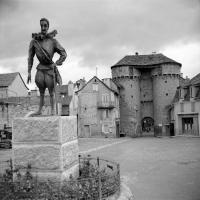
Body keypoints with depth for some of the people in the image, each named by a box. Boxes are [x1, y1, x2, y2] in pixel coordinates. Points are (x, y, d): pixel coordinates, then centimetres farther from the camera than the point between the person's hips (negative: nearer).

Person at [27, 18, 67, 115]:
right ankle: (40, 110, 18)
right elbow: (30, 57, 4)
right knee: (41, 92, 11)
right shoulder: (34, 40, -1)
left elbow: (64, 54, 0)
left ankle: (52, 111, 11)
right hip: (40, 68, 2)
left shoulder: (53, 41, -6)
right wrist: (29, 72, 2)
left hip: (50, 68, -2)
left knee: (51, 92, 4)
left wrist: (56, 64, -8)